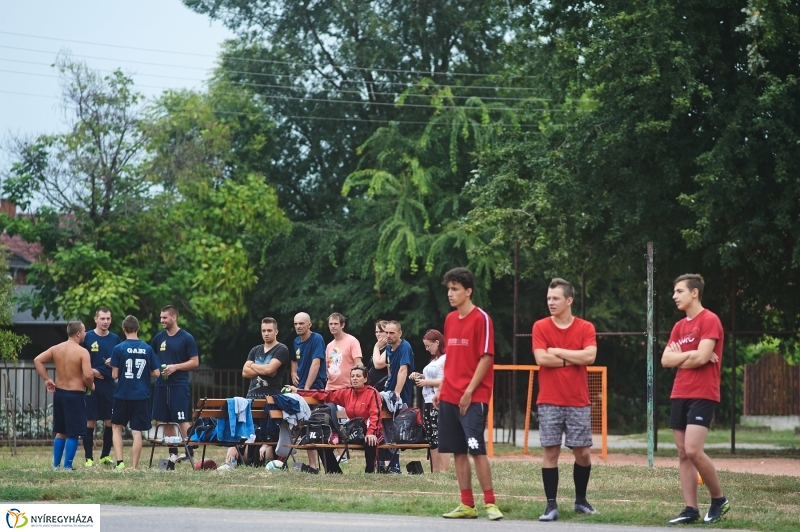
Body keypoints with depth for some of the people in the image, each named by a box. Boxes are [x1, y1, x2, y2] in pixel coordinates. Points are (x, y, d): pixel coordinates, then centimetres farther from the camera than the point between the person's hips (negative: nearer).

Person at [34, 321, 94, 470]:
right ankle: (67, 466, 0)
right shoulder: (82, 352, -14)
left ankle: (56, 465, 19)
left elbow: (37, 360, 2)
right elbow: (88, 375, -23)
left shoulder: (56, 349, 4)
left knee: (60, 432, 17)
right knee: (73, 434, 2)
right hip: (75, 395, -6)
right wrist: (91, 386, -2)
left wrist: (46, 379, 6)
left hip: (59, 393, 6)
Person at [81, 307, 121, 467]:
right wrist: (90, 371, -13)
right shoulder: (87, 337, -1)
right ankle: (88, 458, 3)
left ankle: (105, 455, 17)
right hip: (91, 384, -3)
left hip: (109, 385, 3)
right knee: (90, 422, -2)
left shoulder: (115, 339, 8)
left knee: (109, 421, 5)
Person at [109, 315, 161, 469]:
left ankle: (119, 462, 5)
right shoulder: (147, 349, 0)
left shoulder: (119, 349, -7)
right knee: (137, 431, 3)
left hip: (123, 395, -1)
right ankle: (134, 466, 2)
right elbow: (156, 373, 2)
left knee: (117, 427, 16)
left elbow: (115, 375, -7)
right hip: (142, 396, 1)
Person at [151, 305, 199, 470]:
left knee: (182, 419, -10)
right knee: (166, 421, 7)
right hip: (161, 385, 5)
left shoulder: (186, 338, -3)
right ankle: (172, 455, 13)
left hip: (179, 385, -5)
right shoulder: (159, 338, 11)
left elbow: (195, 362, -4)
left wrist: (175, 367, -14)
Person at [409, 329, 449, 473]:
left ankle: (444, 471, -15)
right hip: (428, 402, 10)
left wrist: (427, 382, -14)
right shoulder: (434, 359, 21)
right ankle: (435, 472, 10)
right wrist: (420, 377, 12)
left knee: (439, 438, -13)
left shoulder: (446, 358, -9)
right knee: (431, 439, 8)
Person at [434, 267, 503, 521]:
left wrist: (469, 391, -16)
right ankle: (467, 505, 11)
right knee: (458, 451, 6)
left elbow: (486, 358, -12)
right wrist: (441, 389, 12)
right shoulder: (450, 319, 13)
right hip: (449, 396, 7)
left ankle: (490, 504, -6)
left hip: (474, 397, -7)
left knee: (476, 449, -11)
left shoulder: (481, 319, -8)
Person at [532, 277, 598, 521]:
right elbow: (541, 358, -12)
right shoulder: (540, 327, 1)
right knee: (551, 451, -3)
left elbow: (589, 356, -14)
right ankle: (551, 505, 0)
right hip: (549, 402, -1)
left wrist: (557, 351, -10)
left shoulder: (585, 328, 2)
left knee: (583, 453, 4)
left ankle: (581, 500, 22)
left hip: (578, 402, 1)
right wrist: (573, 359, -8)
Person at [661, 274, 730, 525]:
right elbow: (665, 360, 7)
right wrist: (690, 356, -7)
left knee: (693, 450, -17)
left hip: (702, 395, -8)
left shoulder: (710, 321, -8)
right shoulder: (679, 327, 16)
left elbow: (701, 357, -18)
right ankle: (691, 509, 4)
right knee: (683, 454, 3)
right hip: (679, 395, 8)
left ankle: (719, 499, 0)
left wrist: (679, 358, -1)